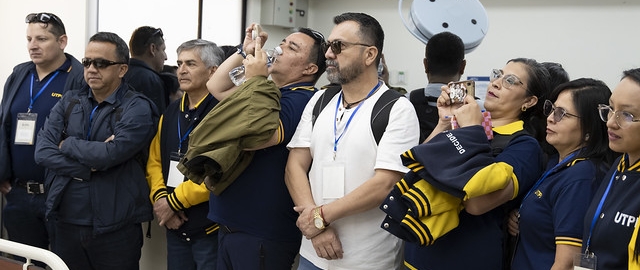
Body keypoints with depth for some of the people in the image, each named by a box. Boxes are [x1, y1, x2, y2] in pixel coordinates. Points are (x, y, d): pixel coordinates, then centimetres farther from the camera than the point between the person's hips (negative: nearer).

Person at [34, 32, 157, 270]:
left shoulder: (137, 108, -6)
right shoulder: (68, 102, 10)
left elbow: (112, 152, -20)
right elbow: (42, 152, -2)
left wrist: (68, 145, -5)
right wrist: (89, 166, -13)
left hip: (115, 229, -4)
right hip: (67, 223, 5)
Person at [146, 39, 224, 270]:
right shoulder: (171, 113, 12)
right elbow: (154, 161, 12)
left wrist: (175, 201, -15)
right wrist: (160, 197, -6)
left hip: (211, 228, -7)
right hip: (176, 227, 7)